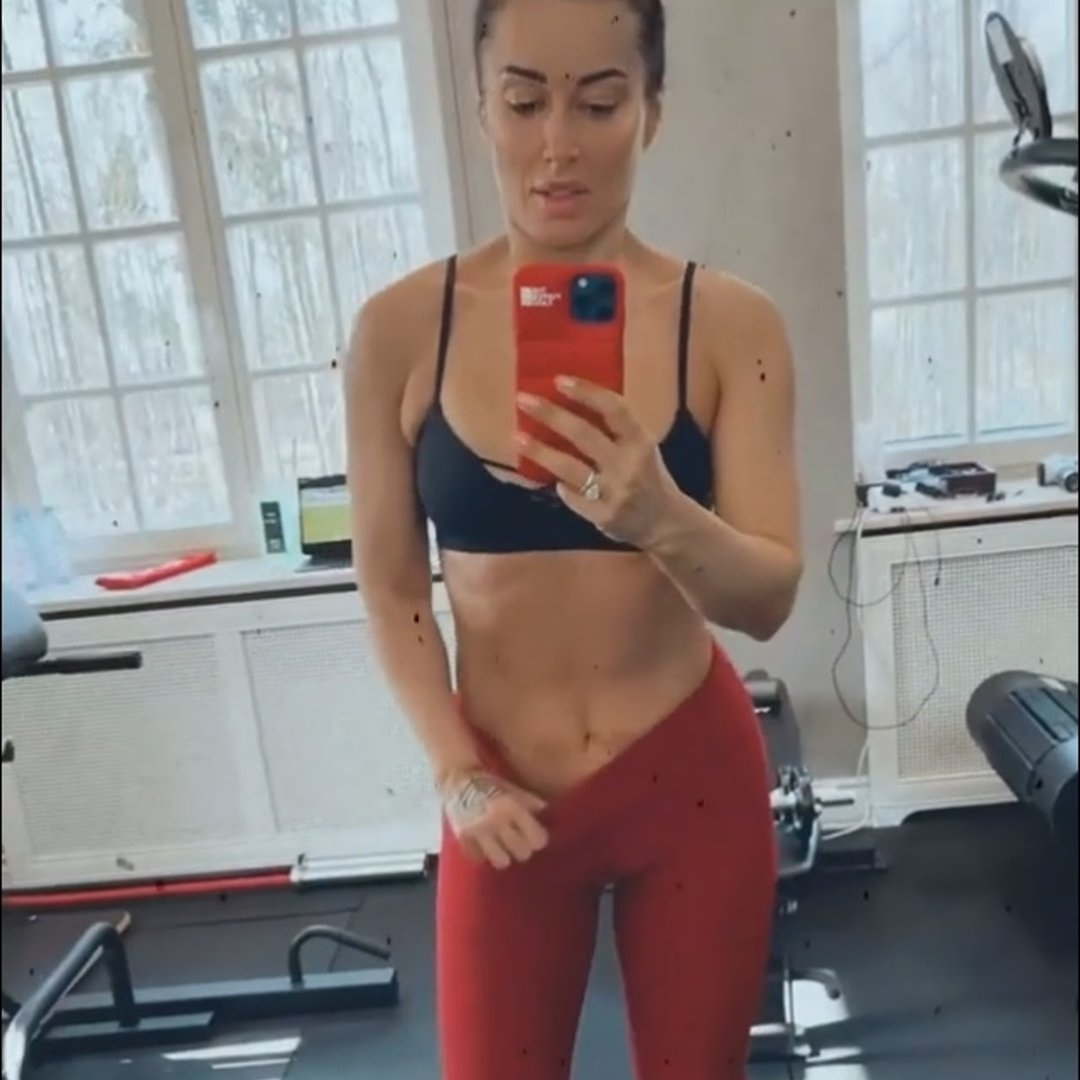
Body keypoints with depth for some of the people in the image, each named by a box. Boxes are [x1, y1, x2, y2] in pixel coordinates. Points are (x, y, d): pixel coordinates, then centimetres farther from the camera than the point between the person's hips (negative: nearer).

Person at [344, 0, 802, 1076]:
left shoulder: (730, 322, -9)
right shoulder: (399, 329, -8)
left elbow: (769, 597, -13)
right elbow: (391, 588, -2)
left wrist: (660, 518, -32)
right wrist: (457, 772, -9)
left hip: (693, 782, 1)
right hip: (506, 797, 0)